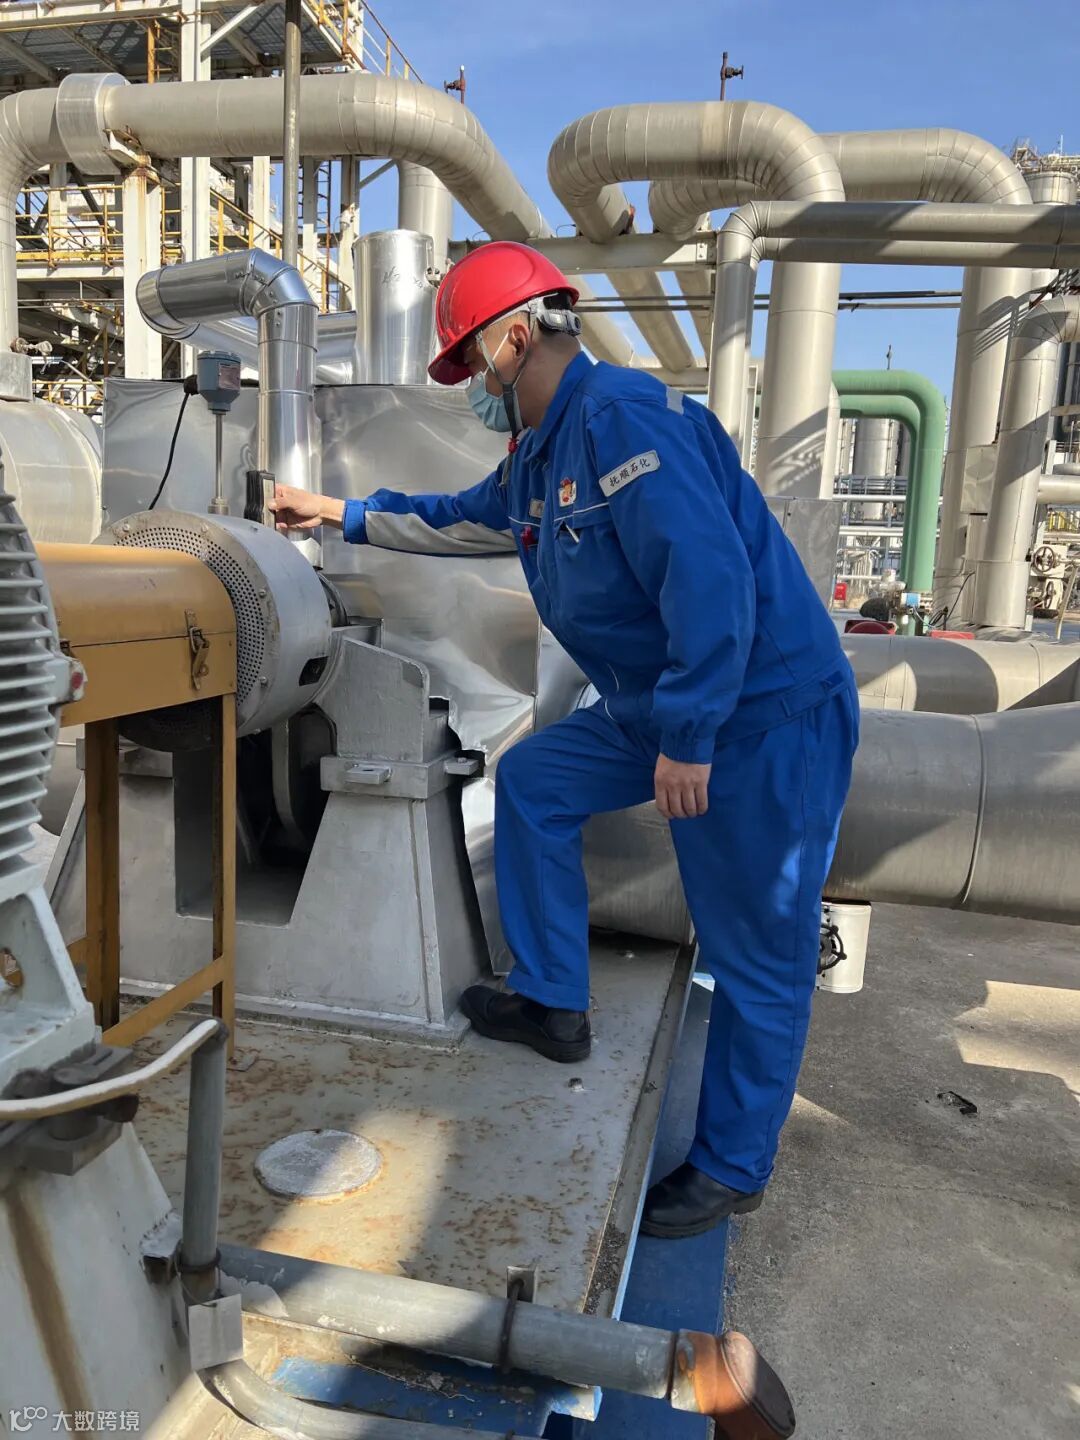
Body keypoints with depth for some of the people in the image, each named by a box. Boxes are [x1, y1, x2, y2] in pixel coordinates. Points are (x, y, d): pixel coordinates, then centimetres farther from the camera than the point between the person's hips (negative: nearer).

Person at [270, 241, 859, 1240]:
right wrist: (345, 514, 32)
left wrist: (688, 737, -24)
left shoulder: (622, 415, -19)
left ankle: (731, 1169, 23)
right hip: (659, 712, 10)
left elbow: (710, 577, -27)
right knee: (530, 783, 15)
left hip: (767, 718, -10)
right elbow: (459, 521, 31)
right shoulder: (539, 458, 13)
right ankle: (553, 1004, 24)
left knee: (757, 960, 3)